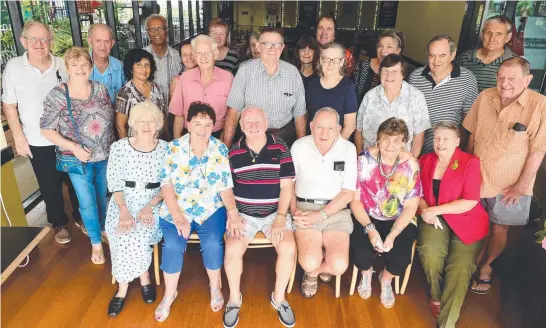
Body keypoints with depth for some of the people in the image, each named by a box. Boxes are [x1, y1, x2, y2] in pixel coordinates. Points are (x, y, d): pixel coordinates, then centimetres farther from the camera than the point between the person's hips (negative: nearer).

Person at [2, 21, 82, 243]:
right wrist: (18, 138, -5)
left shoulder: (62, 65, -5)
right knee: (50, 187, 13)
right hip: (38, 142, -1)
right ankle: (59, 223, 34)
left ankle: (80, 216, 38)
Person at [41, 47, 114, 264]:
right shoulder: (57, 95, -12)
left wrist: (112, 146, 1)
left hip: (105, 156, 3)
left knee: (104, 196, 18)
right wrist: (73, 147, -19)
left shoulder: (101, 89, -1)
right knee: (88, 203, 5)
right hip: (78, 159, -3)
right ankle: (96, 242, 25)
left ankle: (104, 230, 42)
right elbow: (46, 129, -9)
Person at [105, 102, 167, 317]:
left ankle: (124, 285, 0)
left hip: (154, 203, -1)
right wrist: (124, 211, -18)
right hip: (124, 201, 1)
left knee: (135, 235, -26)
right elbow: (114, 183, -4)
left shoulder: (166, 148, -2)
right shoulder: (119, 147, -2)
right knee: (124, 234, -26)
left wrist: (150, 206, -16)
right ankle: (143, 278, -2)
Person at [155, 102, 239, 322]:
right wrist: (177, 216, -17)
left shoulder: (221, 150, 0)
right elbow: (166, 183, -7)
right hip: (177, 209, 0)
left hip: (211, 209, 0)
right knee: (173, 245, -24)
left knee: (213, 243, -24)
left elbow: (226, 186, -1)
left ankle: (215, 287, 6)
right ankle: (169, 294, 4)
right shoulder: (173, 148, -3)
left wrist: (233, 211, -17)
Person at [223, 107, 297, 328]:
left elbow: (286, 186, -3)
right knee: (232, 250, -24)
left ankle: (279, 298, 4)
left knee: (288, 249, -24)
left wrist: (280, 218, -11)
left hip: (275, 212, 0)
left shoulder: (280, 148, -2)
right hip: (244, 213, 1)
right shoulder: (233, 152, 1)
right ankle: (234, 299, 5)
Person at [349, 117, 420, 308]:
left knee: (400, 258, -21)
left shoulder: (411, 165, -10)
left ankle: (386, 279, 19)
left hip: (399, 221, 1)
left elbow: (410, 207, -8)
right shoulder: (365, 160, -12)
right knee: (360, 252, -24)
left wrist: (392, 235, -19)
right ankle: (366, 274, 17)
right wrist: (370, 229, -21)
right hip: (366, 218, 0)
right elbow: (354, 199, -9)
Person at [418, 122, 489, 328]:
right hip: (434, 218, 2)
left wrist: (436, 209, -15)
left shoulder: (470, 163, -5)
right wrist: (425, 210, -11)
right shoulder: (425, 161, 7)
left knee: (460, 267, -20)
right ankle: (436, 295, 5)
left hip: (465, 220, -2)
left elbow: (471, 201, -12)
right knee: (429, 252, -26)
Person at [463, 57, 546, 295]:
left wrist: (522, 186, -13)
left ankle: (486, 267, 36)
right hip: (476, 178, 3)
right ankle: (475, 262, 40)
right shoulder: (485, 97, -5)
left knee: (499, 229, 13)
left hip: (510, 185, -3)